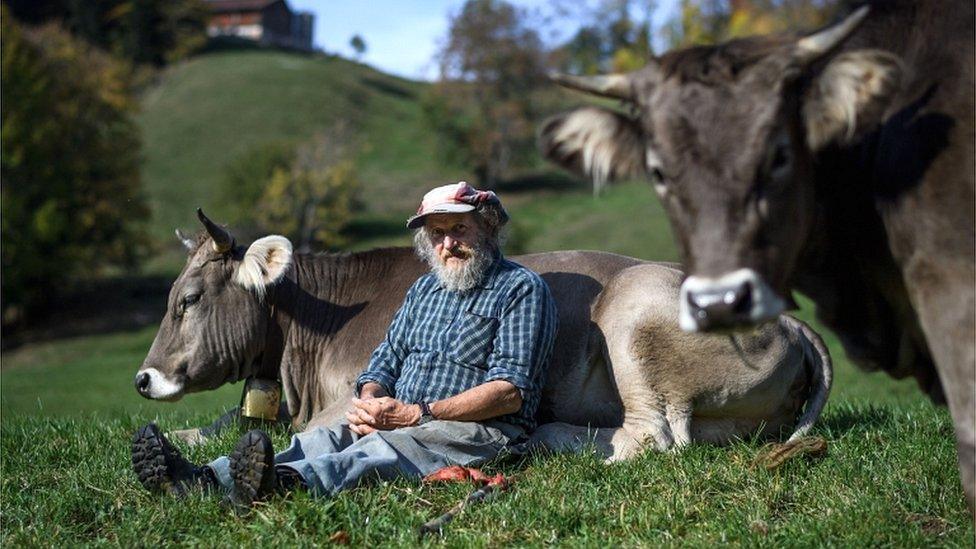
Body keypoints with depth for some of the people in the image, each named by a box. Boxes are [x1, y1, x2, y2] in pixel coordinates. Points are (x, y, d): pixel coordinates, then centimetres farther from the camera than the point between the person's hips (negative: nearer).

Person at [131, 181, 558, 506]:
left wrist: (417, 414, -17)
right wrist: (369, 404, -6)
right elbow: (385, 361, 20)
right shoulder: (424, 289, 24)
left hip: (481, 431, -7)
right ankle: (205, 480, -43)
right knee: (325, 438, -21)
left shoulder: (521, 289, 0)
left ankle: (285, 483, -66)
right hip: (401, 420, 7)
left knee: (387, 448, -37)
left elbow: (510, 390, -11)